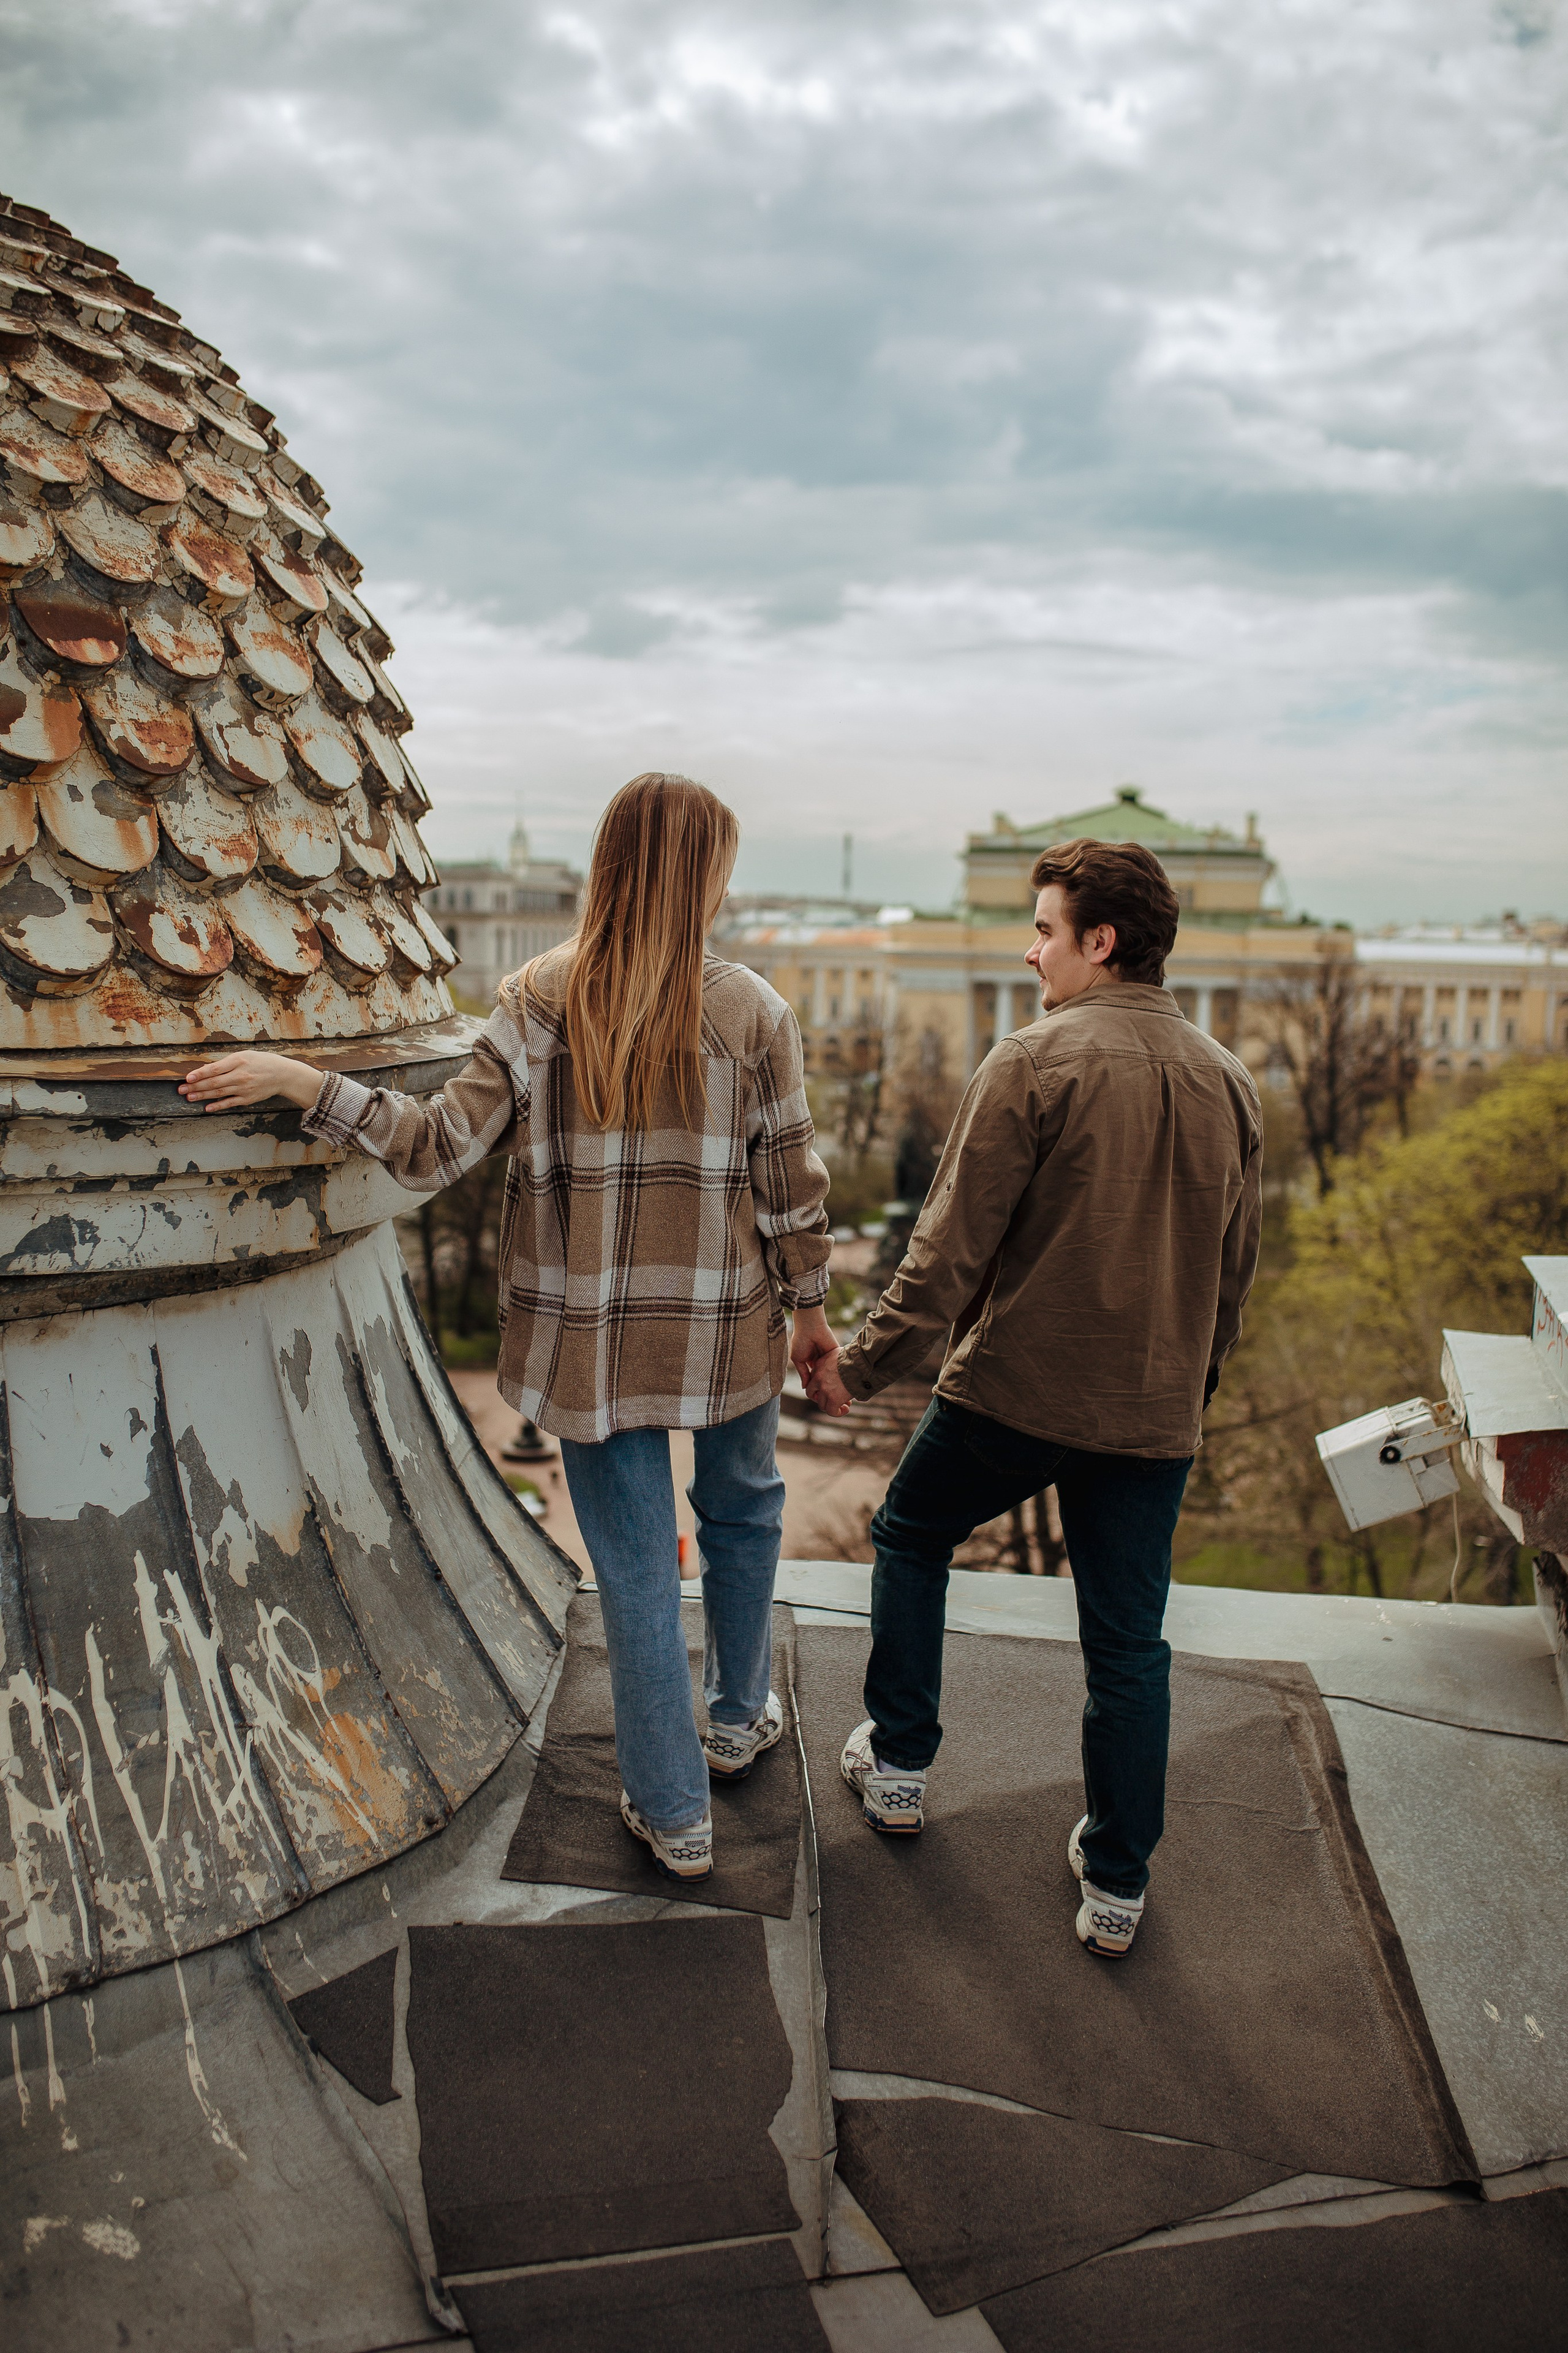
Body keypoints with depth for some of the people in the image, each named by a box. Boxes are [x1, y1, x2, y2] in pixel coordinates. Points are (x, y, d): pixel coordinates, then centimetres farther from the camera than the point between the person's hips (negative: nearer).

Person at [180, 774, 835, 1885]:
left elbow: (444, 1145, -13)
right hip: (727, 1328, 0)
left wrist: (300, 1080, -4)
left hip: (592, 1335, 0)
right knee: (741, 1510, 27)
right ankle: (740, 1718, 45)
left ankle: (675, 1814, 23)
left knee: (638, 1567, 11)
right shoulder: (753, 1011, -9)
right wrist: (810, 1305, 9)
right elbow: (790, 1183, -5)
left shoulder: (540, 1003, -9)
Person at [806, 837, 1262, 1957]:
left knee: (912, 1536, 22)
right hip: (1154, 1414, 5)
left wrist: (863, 1366, -4)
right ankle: (1117, 1884, 25)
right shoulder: (1231, 1084, 5)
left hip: (1014, 1389, -4)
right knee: (1129, 1643, 14)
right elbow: (1236, 1269, 13)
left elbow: (953, 1248, -15)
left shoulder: (1036, 1062, -14)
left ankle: (900, 1765, 31)